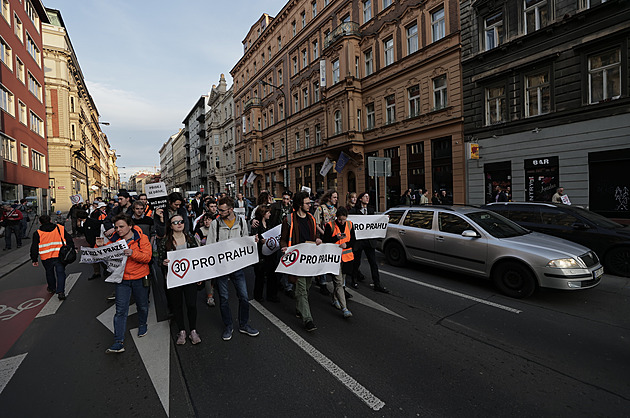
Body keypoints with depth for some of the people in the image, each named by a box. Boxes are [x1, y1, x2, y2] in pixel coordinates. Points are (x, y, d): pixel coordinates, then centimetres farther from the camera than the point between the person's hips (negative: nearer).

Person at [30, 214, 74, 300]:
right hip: (60, 256, 0)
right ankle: (60, 292, -8)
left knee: (49, 273, 21)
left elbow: (34, 248, 2)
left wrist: (34, 260, 10)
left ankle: (52, 288, 39)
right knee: (61, 273, 3)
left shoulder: (38, 233, -1)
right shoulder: (60, 228, 1)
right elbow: (69, 240, 3)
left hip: (46, 258, 1)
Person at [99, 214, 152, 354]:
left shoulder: (142, 238, -8)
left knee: (143, 306, 16)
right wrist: (100, 247, -10)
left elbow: (147, 257, -17)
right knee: (121, 310, -1)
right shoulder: (114, 240, 3)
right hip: (122, 280, 2)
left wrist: (132, 253, -33)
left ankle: (142, 324, 44)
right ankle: (119, 342, 5)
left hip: (140, 279, -2)